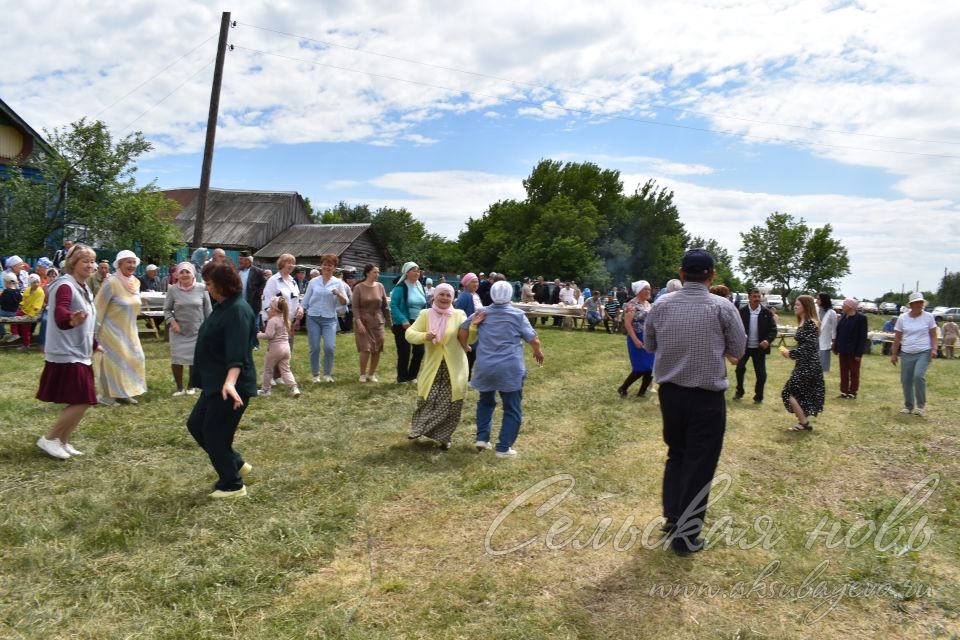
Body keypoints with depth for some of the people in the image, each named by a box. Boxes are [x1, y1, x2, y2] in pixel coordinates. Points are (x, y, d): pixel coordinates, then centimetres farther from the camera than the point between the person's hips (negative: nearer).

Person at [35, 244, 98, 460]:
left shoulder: (82, 287, 12)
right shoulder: (66, 286, -17)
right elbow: (60, 316, -36)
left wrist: (93, 345, 34)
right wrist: (72, 320, -58)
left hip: (78, 354, 10)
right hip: (66, 355, -10)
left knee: (79, 402, 11)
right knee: (81, 402, -10)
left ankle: (63, 441, 21)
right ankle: (49, 439, 3)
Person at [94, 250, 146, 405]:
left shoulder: (136, 282, 4)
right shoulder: (112, 283, -18)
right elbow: (99, 308, -15)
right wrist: (95, 330, -14)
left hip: (129, 331, 7)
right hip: (112, 330, -7)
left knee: (134, 359, 9)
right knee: (113, 361, 0)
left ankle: (124, 393, 21)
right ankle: (107, 396, 13)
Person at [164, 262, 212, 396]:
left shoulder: (201, 288, -6)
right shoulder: (172, 290, -5)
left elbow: (208, 309, 1)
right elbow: (167, 309, 3)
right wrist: (172, 321, -14)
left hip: (197, 331, 0)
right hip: (178, 332, 0)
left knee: (195, 360, 7)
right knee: (176, 360, 0)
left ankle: (190, 386, 26)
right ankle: (179, 387, 18)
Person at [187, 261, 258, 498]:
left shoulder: (237, 311, -21)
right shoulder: (222, 306, 10)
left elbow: (237, 352, -32)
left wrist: (230, 382, -45)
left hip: (229, 386, -11)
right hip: (215, 383, 11)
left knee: (214, 434, -1)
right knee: (195, 425, 16)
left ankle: (233, 485, 16)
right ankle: (237, 465, 27)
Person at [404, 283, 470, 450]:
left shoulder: (459, 315, 0)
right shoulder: (425, 314, 2)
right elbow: (409, 334, -2)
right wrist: (424, 336, -22)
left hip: (454, 368, 0)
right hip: (432, 366, 1)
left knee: (450, 404, 3)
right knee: (427, 400, 2)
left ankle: (444, 437, 21)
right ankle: (419, 429, 29)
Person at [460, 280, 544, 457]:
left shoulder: (482, 313, 6)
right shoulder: (517, 314, -2)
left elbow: (463, 329, 10)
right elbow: (533, 339, -2)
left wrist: (465, 346, 26)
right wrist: (538, 352, 18)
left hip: (485, 368, 4)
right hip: (510, 369, -3)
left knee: (486, 402, 25)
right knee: (512, 409, 7)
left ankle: (482, 438, 18)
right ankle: (504, 448, 6)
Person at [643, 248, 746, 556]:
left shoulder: (660, 306, -2)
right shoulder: (722, 307, -11)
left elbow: (649, 346, 10)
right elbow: (738, 350, -1)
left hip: (670, 392, 4)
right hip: (707, 397, -3)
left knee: (676, 454, 23)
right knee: (699, 464, 7)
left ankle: (671, 517, 32)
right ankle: (685, 536, 15)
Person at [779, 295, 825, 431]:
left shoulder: (809, 323, -17)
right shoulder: (803, 322, 13)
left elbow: (809, 346, -22)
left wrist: (790, 353, -14)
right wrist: (790, 352, 7)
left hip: (807, 365, -10)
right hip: (805, 364, 10)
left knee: (790, 392, -6)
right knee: (803, 394, 14)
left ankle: (804, 422, 1)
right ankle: (804, 422, 21)